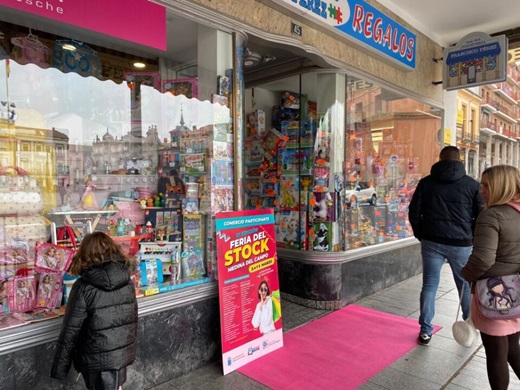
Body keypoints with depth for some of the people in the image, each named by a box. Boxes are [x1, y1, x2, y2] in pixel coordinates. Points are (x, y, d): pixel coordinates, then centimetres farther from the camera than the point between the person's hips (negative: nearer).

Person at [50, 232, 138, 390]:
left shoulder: (84, 287, -17)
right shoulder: (127, 280, -4)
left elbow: (70, 330, -13)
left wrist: (59, 367, -2)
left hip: (98, 358, -4)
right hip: (123, 352, 4)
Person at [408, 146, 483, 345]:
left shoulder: (426, 182, 2)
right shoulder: (472, 184, 0)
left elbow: (414, 213, 1)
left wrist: (421, 235, 11)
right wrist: (471, 238, 14)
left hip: (432, 242, 1)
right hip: (461, 244, 0)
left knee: (429, 285, 6)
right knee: (466, 285, 17)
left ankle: (425, 331, 10)